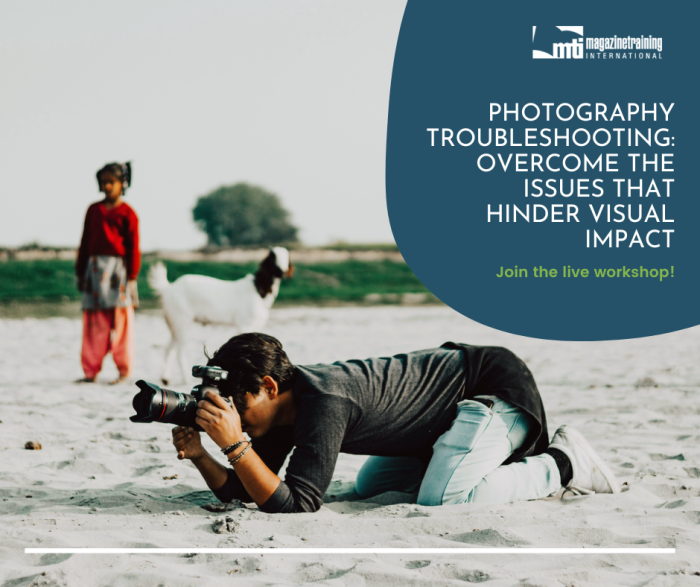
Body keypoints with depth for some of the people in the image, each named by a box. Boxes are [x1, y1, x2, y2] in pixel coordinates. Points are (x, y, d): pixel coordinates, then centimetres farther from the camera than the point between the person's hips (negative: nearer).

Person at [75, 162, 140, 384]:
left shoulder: (127, 213, -1)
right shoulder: (94, 210, 12)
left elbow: (134, 248, -2)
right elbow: (85, 242, 16)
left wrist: (132, 277, -6)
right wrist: (80, 271, 14)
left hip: (117, 270, -4)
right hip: (95, 268, 4)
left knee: (120, 322, -1)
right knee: (94, 323, 3)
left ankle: (124, 371, 7)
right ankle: (91, 370, 7)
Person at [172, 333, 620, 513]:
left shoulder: (323, 403, -31)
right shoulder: (282, 405, -3)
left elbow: (296, 508, -35)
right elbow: (240, 492, 2)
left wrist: (234, 445, -38)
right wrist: (200, 456, -16)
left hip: (499, 387, -10)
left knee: (439, 501, -29)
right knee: (369, 488, 19)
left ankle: (561, 463, -7)